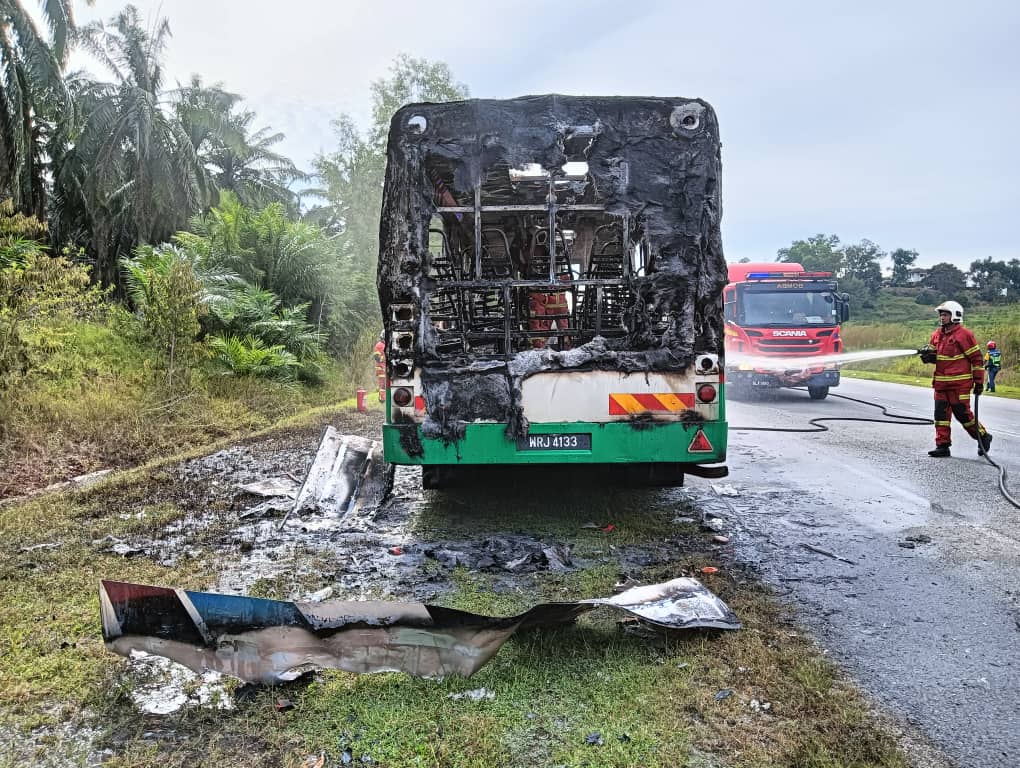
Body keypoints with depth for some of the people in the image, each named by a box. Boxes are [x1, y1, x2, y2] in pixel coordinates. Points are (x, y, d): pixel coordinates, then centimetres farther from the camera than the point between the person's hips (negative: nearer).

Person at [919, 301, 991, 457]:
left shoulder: (964, 335, -9)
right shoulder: (937, 335, 12)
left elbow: (977, 358, -8)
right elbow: (934, 354, 23)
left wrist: (979, 382, -8)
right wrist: (928, 356, -3)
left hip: (959, 383, -7)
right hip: (941, 383, 7)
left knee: (963, 413, -3)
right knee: (941, 413, 4)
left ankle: (983, 437, 18)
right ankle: (942, 445, 9)